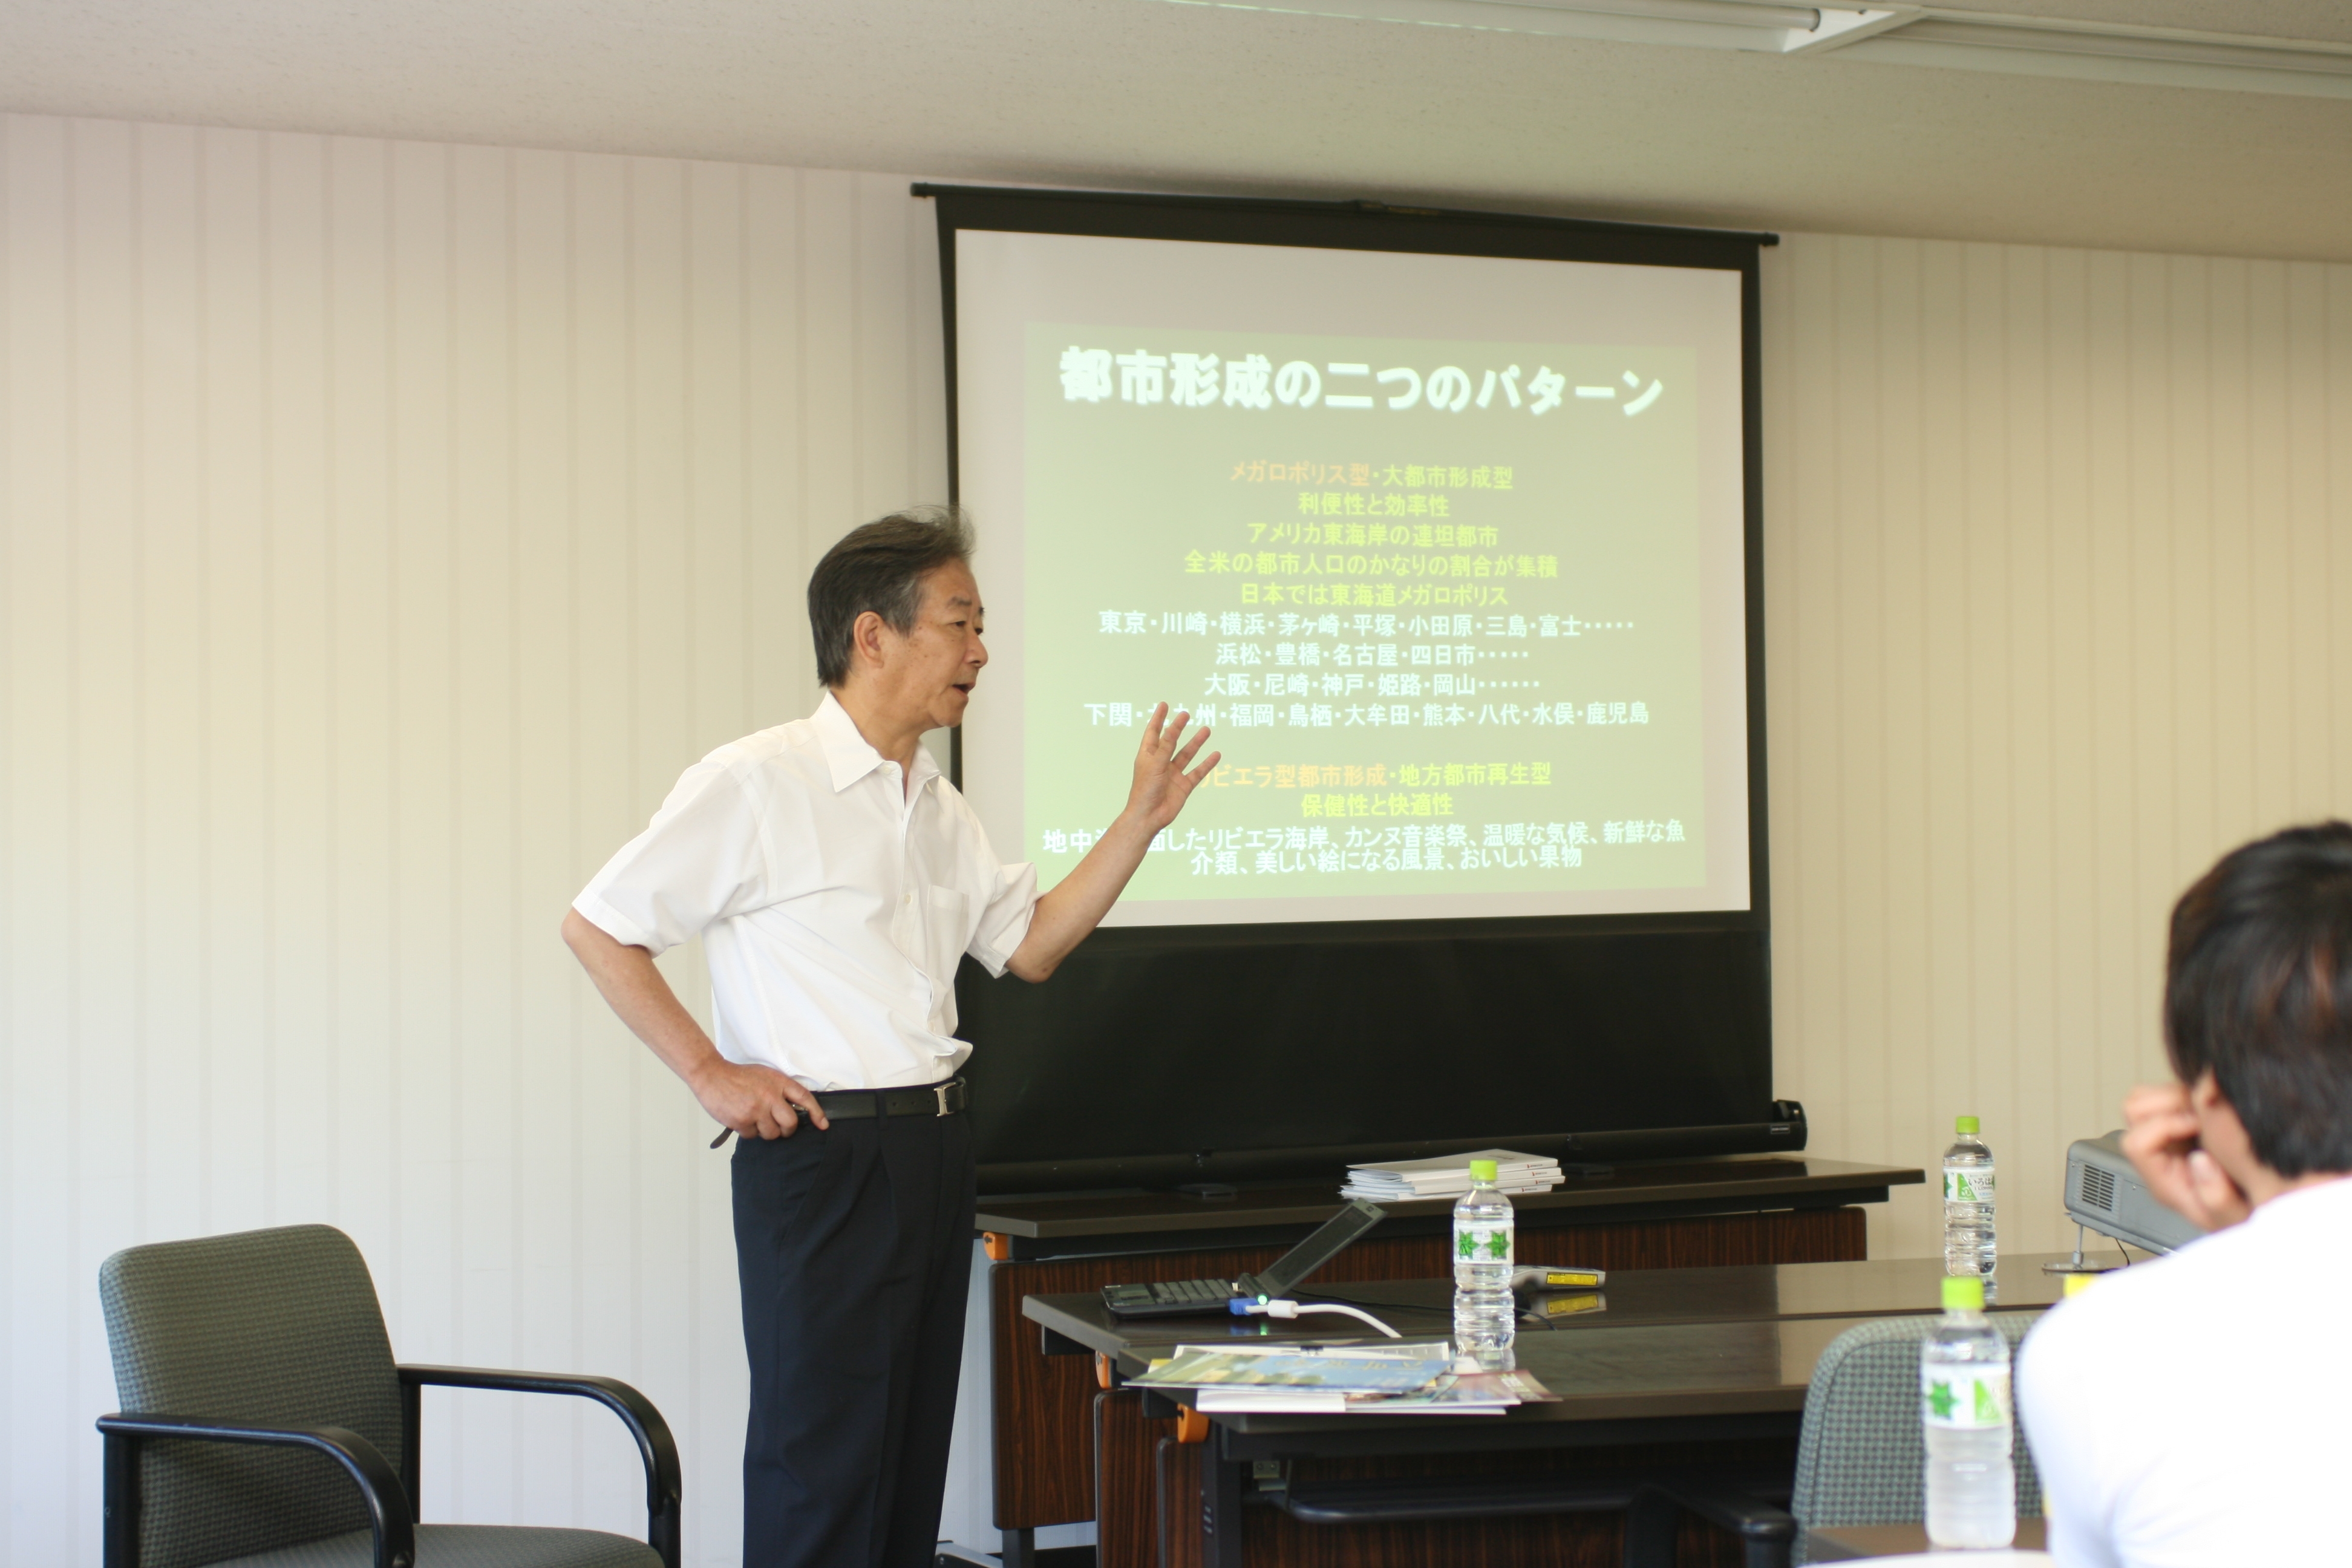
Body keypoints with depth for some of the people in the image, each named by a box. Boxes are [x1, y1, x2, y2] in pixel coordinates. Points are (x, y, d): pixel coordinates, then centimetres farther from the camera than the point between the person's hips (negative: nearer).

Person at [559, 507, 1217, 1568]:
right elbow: (595, 926, -9)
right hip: (820, 1152, -8)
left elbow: (1030, 946, 19)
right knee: (822, 1462, -5)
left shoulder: (937, 808, 14)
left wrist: (1140, 823, 9)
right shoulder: (756, 784, -11)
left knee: (912, 1456, 12)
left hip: (932, 1150, 8)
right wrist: (709, 1073, -12)